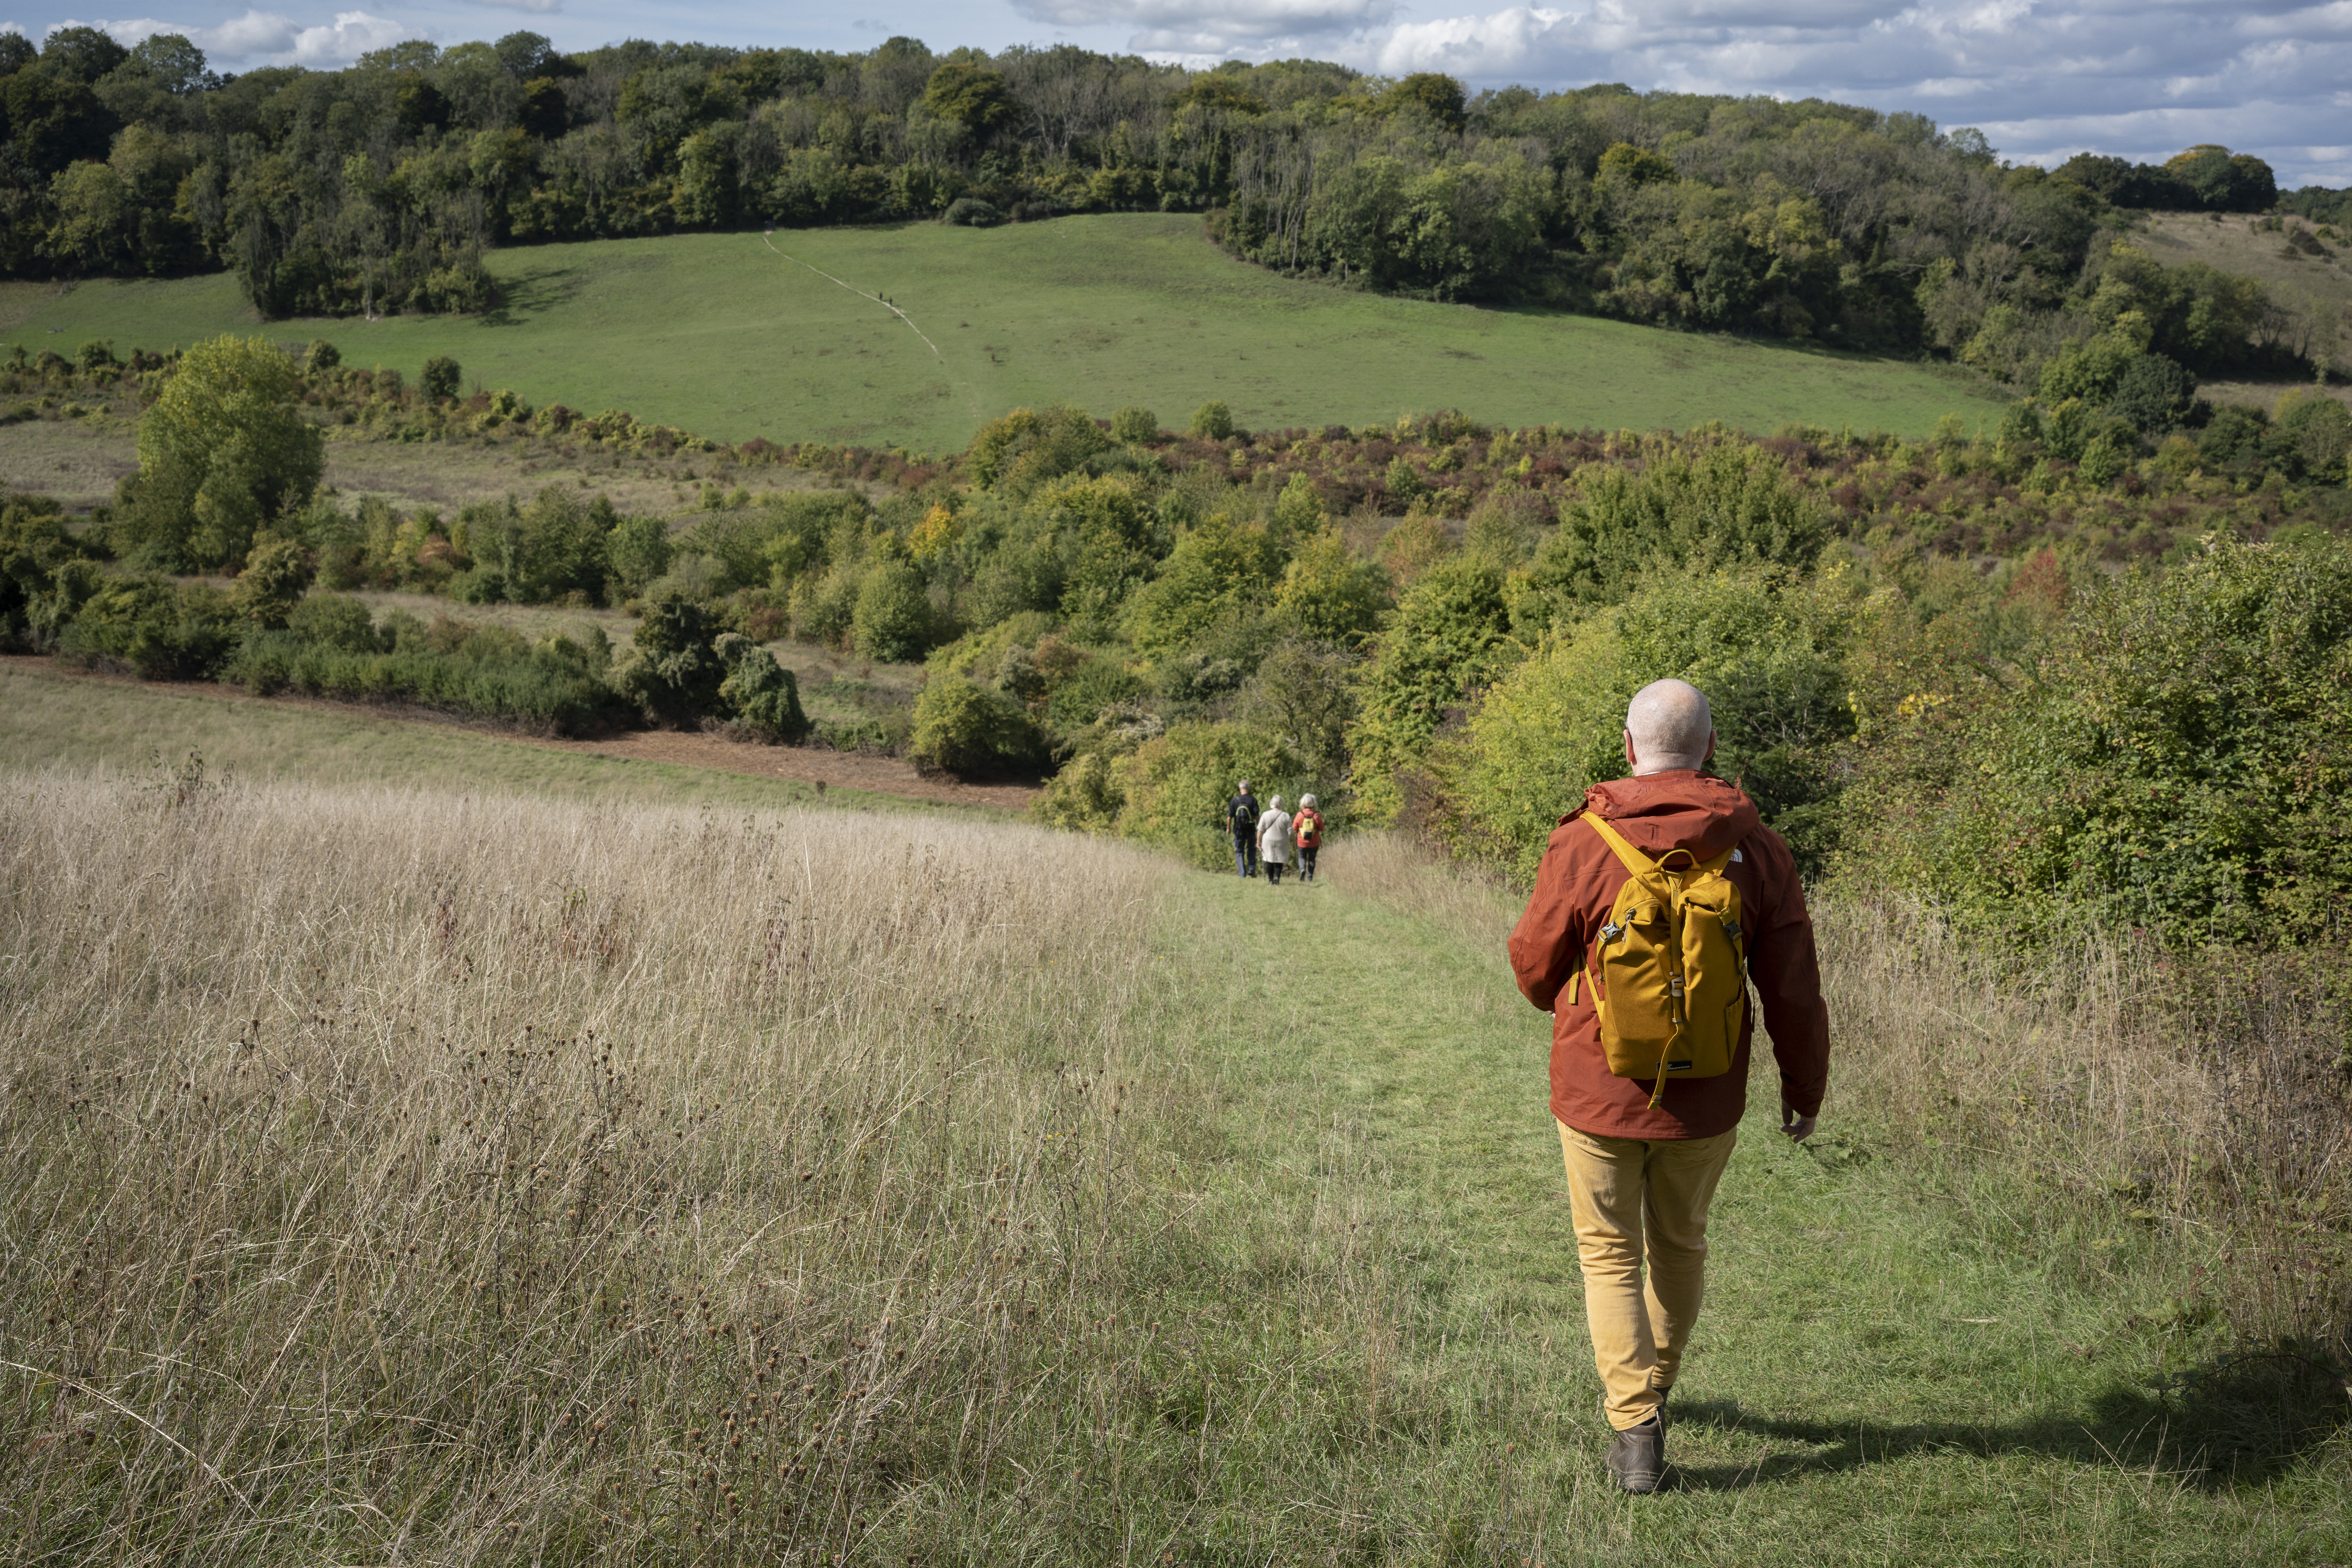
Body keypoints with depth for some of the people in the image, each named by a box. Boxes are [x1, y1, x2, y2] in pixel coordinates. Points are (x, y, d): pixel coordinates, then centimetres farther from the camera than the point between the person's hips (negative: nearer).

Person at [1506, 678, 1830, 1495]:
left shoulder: (1581, 845, -14)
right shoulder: (1756, 848, -8)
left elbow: (1534, 966, -2)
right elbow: (1794, 988, -3)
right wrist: (1804, 1088, 11)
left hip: (1598, 1090, -2)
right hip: (1705, 1099, 3)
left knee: (1611, 1252, 13)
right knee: (1680, 1244, 23)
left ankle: (1635, 1426, 6)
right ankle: (1651, 1385, 43)